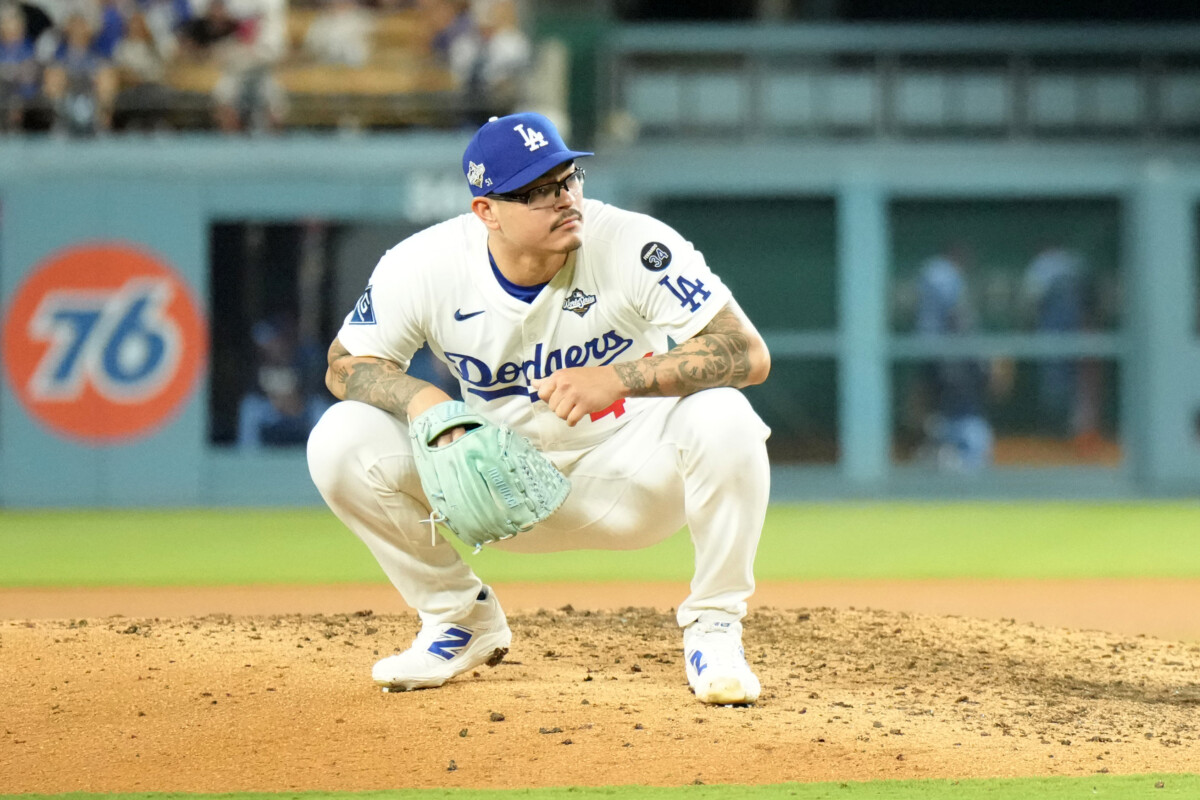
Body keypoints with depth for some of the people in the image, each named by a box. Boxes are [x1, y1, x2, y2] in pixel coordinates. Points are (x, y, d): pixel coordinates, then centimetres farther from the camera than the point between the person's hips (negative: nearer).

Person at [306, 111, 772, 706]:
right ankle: (461, 620, 4)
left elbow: (749, 353, -29)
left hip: (629, 479, -2)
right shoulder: (423, 266, -16)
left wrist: (617, 379, -42)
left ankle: (713, 629, -10)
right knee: (342, 440, -19)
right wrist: (419, 397, -27)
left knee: (723, 420, -33)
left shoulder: (634, 246, -23)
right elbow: (346, 365, -3)